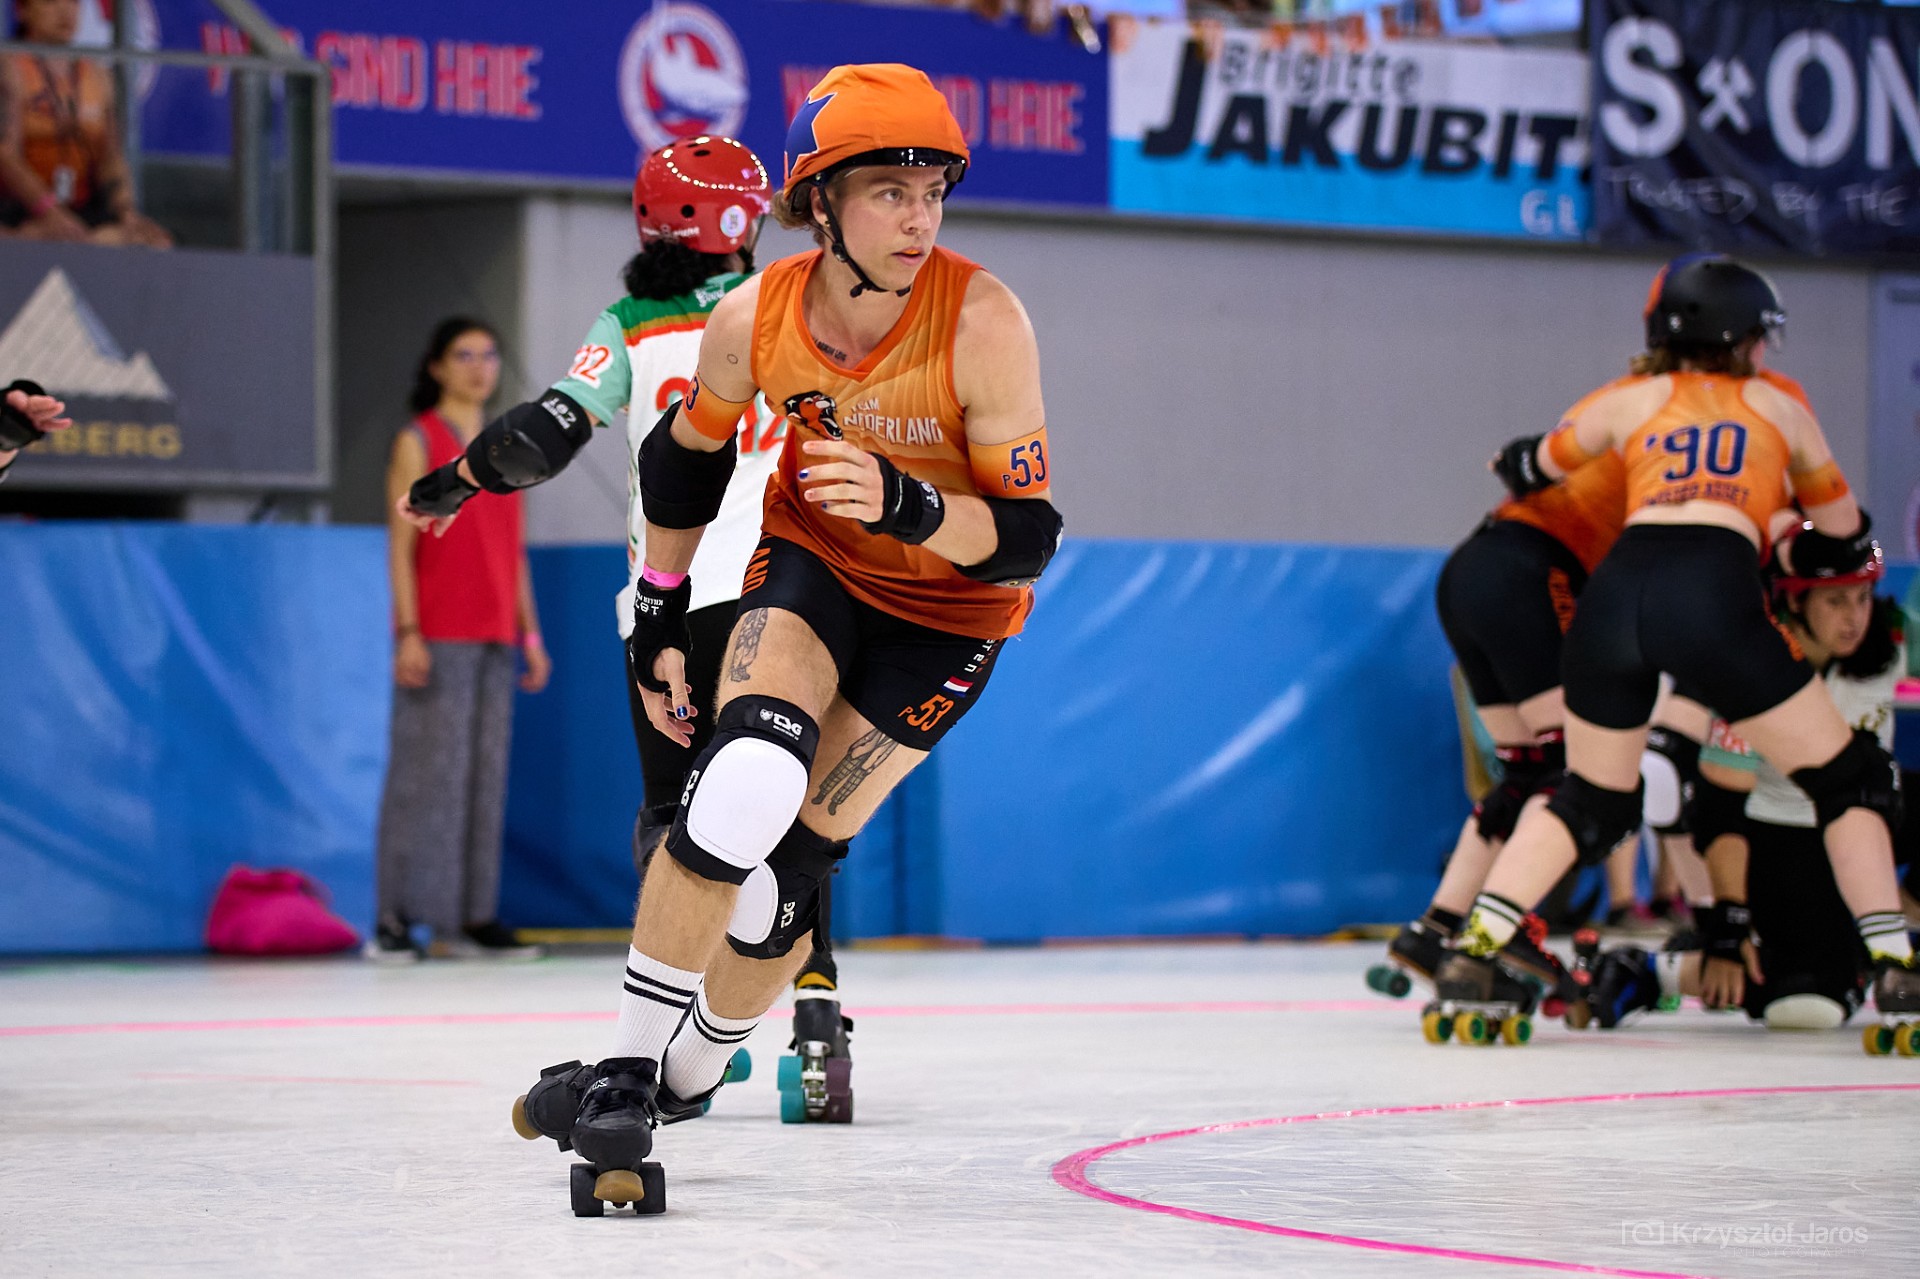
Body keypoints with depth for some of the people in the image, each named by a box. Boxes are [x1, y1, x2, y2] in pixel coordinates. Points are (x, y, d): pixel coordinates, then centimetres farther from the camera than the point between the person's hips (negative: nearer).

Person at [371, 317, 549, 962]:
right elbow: (400, 545, -7)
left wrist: (529, 632, 13)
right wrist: (408, 632, -14)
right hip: (437, 636, -6)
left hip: (495, 636, 6)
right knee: (428, 770, -9)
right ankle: (396, 920, -7)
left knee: (487, 774, 4)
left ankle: (471, 919, 6)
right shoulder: (417, 442, -1)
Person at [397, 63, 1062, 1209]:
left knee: (791, 858, -8)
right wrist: (658, 618, 10)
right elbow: (684, 459, 5)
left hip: (947, 608, -2)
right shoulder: (757, 319, -16)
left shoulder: (981, 323, -27)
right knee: (745, 785, -25)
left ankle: (687, 1075, 18)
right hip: (811, 559, 2)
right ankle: (626, 1074, -17)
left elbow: (1027, 538, -26)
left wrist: (906, 505, -44)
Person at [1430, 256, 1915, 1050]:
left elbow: (1528, 469, 38)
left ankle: (1469, 961, 9)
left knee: (1592, 803, 23)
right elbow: (1845, 534, 34)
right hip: (1714, 594, -3)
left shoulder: (1630, 402, 27)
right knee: (1850, 780, 12)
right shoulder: (1779, 409, 26)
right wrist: (1785, 541, 55)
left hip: (1617, 589, 3)